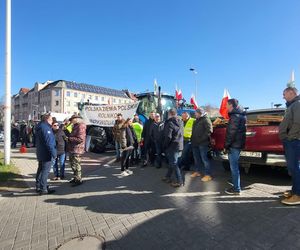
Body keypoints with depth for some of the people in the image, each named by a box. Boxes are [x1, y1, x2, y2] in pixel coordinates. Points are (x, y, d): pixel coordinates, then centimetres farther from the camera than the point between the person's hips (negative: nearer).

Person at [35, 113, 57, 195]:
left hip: (41, 153, 11)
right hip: (46, 154, -11)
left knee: (40, 170, 18)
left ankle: (38, 186, 29)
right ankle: (43, 189, 2)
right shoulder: (45, 127, -19)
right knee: (45, 171, -4)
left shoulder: (40, 126, 14)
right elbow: (49, 142, -25)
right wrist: (53, 153, -21)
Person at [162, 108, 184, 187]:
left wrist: (164, 146, -11)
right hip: (179, 145, 8)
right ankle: (168, 177, 31)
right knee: (172, 162, 18)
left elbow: (168, 137, -21)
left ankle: (179, 181, 6)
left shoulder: (170, 123, -17)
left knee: (174, 163, 1)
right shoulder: (180, 122, 7)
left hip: (172, 146, -8)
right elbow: (181, 134, 13)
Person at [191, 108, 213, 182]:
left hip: (202, 143, -9)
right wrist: (192, 139, 13)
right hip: (195, 143, 9)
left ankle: (208, 174, 2)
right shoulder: (197, 121, 20)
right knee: (196, 158, 16)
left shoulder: (206, 120, -8)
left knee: (204, 159, -6)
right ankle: (197, 171, 29)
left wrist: (201, 139, -21)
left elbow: (209, 131, -18)